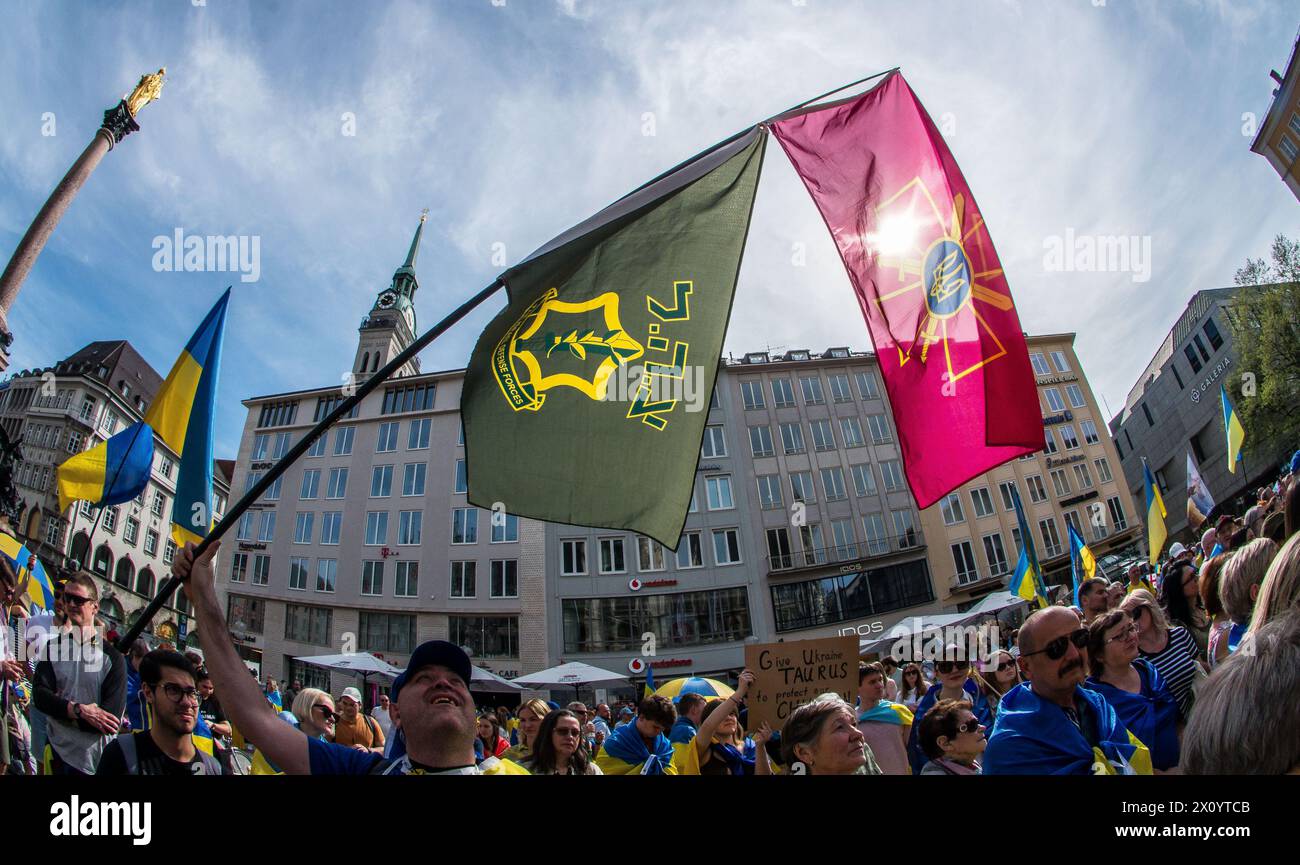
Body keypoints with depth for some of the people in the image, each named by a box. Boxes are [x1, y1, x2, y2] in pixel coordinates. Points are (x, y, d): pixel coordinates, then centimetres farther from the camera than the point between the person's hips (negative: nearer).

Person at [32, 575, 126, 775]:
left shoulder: (113, 657, -9)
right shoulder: (53, 647, 3)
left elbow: (112, 719, -16)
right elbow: (40, 697, -9)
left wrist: (60, 709, -14)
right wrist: (79, 710, -23)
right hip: (57, 755, 3)